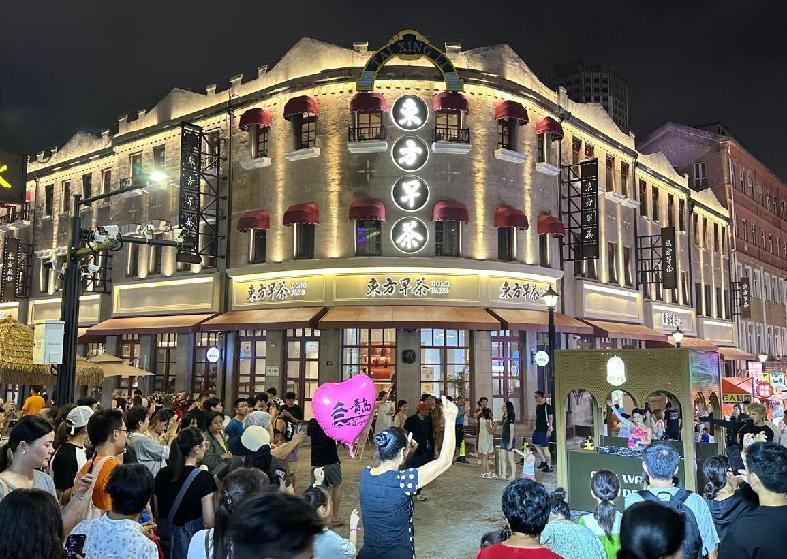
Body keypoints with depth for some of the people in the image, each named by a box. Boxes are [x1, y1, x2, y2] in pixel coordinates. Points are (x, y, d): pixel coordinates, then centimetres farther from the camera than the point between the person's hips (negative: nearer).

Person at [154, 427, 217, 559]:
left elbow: (157, 513, 9)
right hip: (192, 537, -5)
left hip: (165, 537, 6)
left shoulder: (162, 474, 1)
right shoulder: (203, 477, -16)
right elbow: (209, 521, -19)